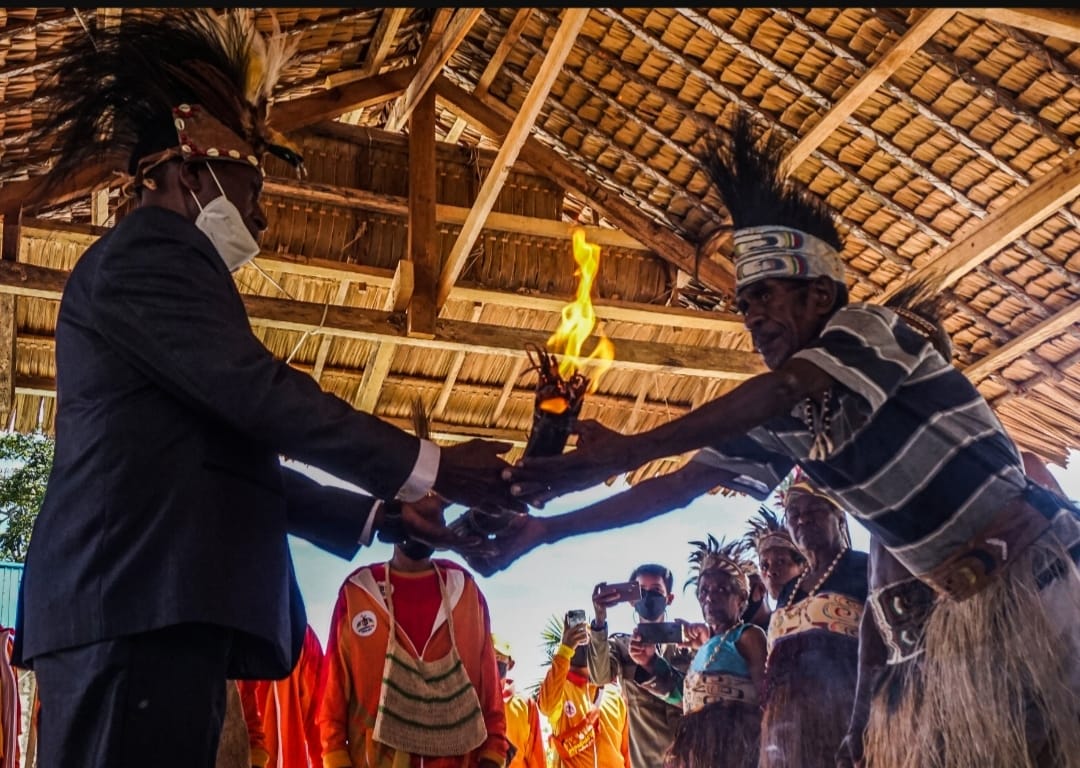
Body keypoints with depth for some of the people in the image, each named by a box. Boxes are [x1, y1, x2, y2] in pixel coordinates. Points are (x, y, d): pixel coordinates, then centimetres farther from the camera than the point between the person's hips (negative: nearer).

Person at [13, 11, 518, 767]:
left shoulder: (156, 266, 28)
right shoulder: (148, 251, -2)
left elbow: (237, 461, 25)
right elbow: (262, 395, -13)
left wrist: (381, 513, 19)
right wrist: (427, 468, -7)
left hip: (154, 607, 10)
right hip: (138, 602, -10)